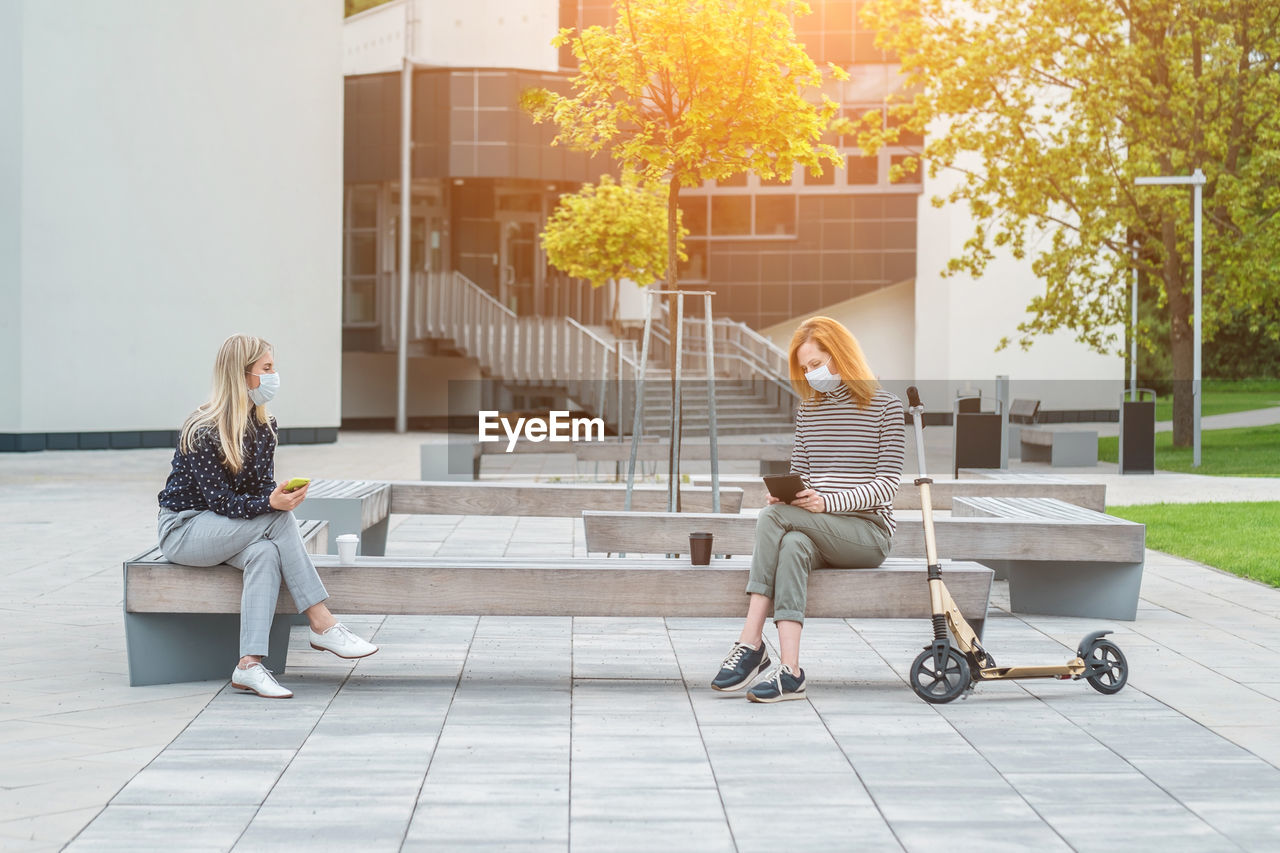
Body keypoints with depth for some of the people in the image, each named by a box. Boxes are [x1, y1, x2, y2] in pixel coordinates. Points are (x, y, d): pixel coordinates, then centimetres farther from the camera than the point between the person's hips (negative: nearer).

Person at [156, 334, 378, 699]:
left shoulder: (263, 427, 5)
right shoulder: (203, 431, -19)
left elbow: (264, 488, 6)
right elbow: (220, 501, -23)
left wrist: (281, 496, -17)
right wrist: (271, 504, -38)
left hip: (221, 531, 7)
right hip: (183, 529, -7)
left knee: (265, 553, -30)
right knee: (279, 518, -28)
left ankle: (249, 666, -38)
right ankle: (322, 625, -27)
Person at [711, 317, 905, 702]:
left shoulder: (884, 406, 1)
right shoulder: (808, 409, 18)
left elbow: (887, 483, -7)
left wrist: (827, 501, -21)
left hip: (868, 531, -4)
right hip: (817, 533, 4)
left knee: (774, 517, -28)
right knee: (792, 545, -35)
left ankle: (751, 642, -29)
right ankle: (789, 670, -45)